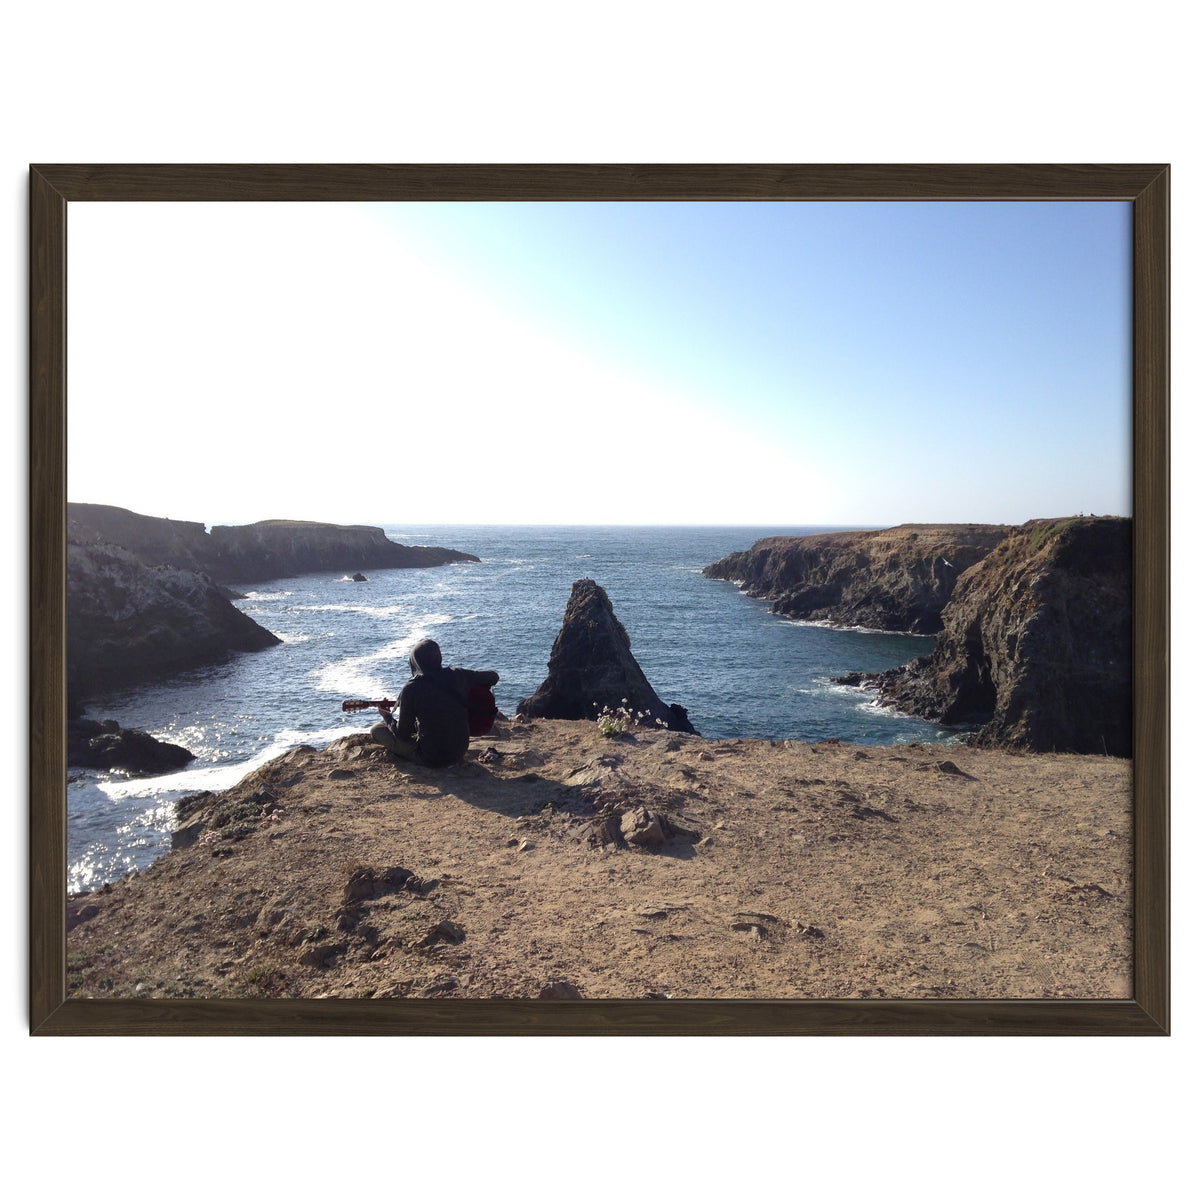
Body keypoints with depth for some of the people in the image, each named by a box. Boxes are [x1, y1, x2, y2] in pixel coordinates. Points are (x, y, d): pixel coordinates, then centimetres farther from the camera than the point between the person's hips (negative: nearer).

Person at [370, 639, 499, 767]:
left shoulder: (410, 689, -16)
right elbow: (493, 677, 6)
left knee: (376, 729, 10)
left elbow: (403, 734, -8)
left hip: (430, 758, -5)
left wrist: (387, 717, 13)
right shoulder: (457, 675, -7)